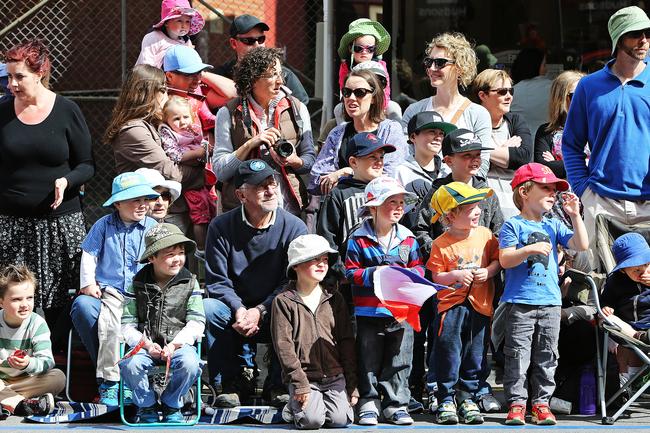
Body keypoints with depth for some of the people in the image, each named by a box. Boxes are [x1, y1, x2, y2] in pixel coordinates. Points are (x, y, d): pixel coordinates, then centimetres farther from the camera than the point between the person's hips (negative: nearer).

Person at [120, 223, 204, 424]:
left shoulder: (189, 283, 5)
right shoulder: (138, 284, 4)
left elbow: (196, 322, -1)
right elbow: (127, 323, 1)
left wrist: (175, 344, -16)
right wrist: (146, 344, -16)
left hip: (179, 344, 0)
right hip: (145, 344, 0)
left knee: (190, 364, -33)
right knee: (130, 365, -32)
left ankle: (171, 406, -2)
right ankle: (147, 406, -2)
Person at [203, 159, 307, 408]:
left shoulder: (294, 227, -5)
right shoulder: (221, 227, -4)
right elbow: (217, 282, -6)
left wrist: (261, 311, -21)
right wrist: (239, 309, -25)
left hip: (274, 316, -1)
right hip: (235, 313, 1)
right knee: (207, 308, -29)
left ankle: (278, 385, -12)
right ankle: (238, 379, -14)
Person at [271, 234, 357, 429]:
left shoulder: (334, 299, 10)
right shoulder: (284, 301, -1)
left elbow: (347, 342, 9)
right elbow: (283, 345, -6)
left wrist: (352, 384, 3)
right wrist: (299, 381, -14)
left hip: (335, 376, 3)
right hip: (304, 375, -3)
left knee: (340, 419, -16)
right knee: (312, 420, -22)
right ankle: (295, 404, 12)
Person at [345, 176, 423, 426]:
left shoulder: (407, 238, 6)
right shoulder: (359, 239, -5)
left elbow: (419, 267, 11)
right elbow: (350, 272, -5)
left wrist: (409, 274, -10)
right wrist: (373, 273, -19)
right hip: (369, 311, -3)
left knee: (399, 361, 6)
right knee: (369, 361, 4)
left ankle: (396, 404, 15)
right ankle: (369, 403, 14)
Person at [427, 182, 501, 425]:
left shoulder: (485, 235, 4)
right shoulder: (441, 244, -5)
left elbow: (497, 260, 9)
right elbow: (436, 277, -4)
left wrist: (488, 272, -10)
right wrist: (456, 275, -20)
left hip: (480, 306, 3)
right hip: (451, 305, -3)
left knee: (474, 355, 6)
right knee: (449, 353, -3)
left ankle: (468, 397, 15)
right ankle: (446, 399, 5)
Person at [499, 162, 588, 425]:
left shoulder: (553, 226, 13)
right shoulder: (513, 226, -2)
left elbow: (581, 245, 7)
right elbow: (505, 259, -11)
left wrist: (575, 216, 2)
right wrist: (530, 249, -24)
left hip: (550, 302, 5)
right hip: (520, 302, -5)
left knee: (547, 356, 7)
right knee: (518, 356, -4)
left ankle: (541, 402, 13)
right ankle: (517, 403, 2)